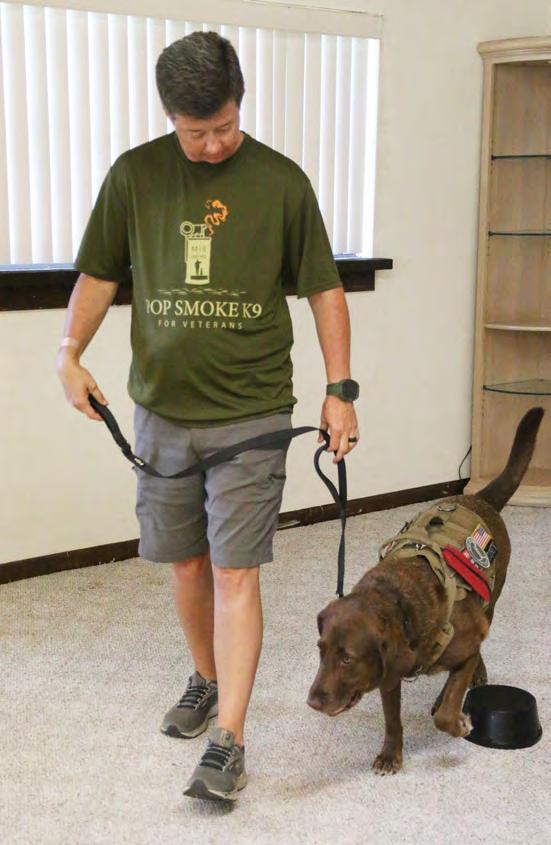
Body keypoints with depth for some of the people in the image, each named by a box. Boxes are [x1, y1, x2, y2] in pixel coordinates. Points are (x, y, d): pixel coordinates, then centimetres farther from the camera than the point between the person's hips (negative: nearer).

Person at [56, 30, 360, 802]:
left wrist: (340, 389, -2)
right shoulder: (134, 174, 2)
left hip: (250, 415, -3)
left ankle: (229, 741, -1)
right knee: (187, 564, 14)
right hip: (162, 412, 3)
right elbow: (100, 274, 9)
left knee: (235, 572, -6)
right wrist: (70, 350, -6)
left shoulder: (281, 181, -3)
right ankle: (207, 681, 38)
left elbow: (324, 288, 3)